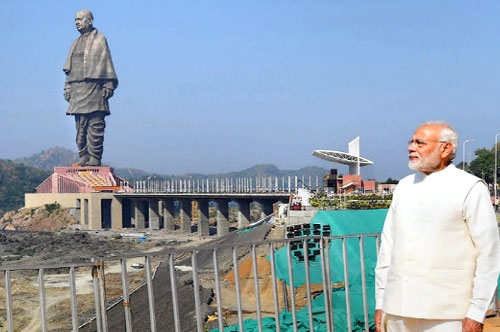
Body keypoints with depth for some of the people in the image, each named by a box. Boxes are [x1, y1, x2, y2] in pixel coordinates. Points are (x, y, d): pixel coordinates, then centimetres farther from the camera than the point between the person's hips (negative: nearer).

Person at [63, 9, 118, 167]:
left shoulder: (99, 39, 3)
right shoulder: (76, 43, 21)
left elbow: (106, 64, -3)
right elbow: (69, 68, 21)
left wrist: (108, 86, -11)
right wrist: (67, 88, 13)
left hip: (93, 88, -6)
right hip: (77, 89, 7)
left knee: (95, 125, -8)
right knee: (80, 125, 5)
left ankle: (95, 158, -6)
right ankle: (84, 157, 9)